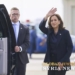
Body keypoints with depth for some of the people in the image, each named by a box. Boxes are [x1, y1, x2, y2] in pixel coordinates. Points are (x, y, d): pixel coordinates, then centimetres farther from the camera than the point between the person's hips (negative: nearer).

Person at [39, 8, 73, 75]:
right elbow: (41, 26, -14)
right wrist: (47, 16, -27)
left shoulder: (65, 32, -7)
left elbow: (70, 48, -9)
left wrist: (62, 61, -15)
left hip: (62, 63, -5)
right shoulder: (49, 32, 6)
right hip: (52, 62, 5)